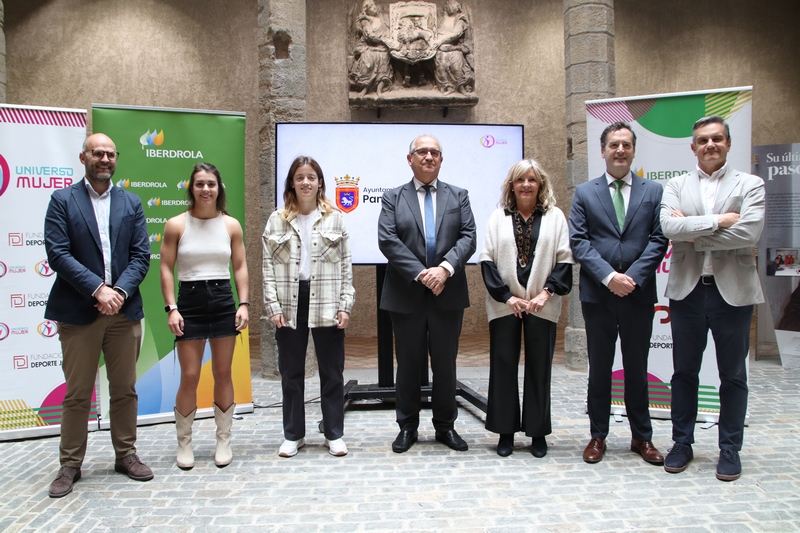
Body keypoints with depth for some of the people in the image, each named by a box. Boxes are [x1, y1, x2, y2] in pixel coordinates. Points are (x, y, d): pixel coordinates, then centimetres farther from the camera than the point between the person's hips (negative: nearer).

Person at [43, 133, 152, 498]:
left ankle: (126, 455, 24)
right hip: (78, 312, -2)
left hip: (124, 310, 3)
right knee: (77, 394, 5)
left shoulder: (131, 203, 11)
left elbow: (141, 255, 4)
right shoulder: (62, 200, 2)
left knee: (125, 389, 11)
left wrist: (119, 291, -11)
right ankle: (70, 465, 19)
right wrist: (97, 289, -16)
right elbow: (58, 253, -8)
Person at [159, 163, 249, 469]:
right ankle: (184, 444, 17)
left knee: (223, 375, 8)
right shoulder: (176, 225, 0)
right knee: (189, 377, 0)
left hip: (223, 301, 2)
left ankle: (224, 441, 21)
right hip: (189, 302, -1)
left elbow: (240, 268, 7)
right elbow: (166, 269, -1)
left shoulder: (231, 225, 5)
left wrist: (244, 303, -3)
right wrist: (171, 308, -9)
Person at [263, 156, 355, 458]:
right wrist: (273, 306, -6)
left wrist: (345, 305, -5)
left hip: (326, 304, -1)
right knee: (291, 372, 10)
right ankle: (293, 435, 23)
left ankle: (334, 434, 19)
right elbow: (268, 266, 3)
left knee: (332, 372, 6)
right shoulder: (277, 220, 5)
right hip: (290, 304, 1)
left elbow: (346, 265, 3)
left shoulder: (335, 218, 4)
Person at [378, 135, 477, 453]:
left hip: (448, 295, 1)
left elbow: (468, 237, -2)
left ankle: (445, 426, 24)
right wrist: (421, 274, -18)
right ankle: (407, 427, 22)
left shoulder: (458, 196, 10)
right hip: (407, 295, -1)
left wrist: (445, 268, -19)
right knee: (409, 364, 8)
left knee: (445, 364, 9)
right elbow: (387, 240, -8)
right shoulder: (393, 198, 5)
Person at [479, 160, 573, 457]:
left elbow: (564, 260, 2)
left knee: (539, 368, 6)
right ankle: (505, 431, 15)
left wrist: (547, 292, -10)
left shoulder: (555, 216, 5)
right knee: (503, 367, 4)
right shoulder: (498, 217, 6)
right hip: (504, 305, 0)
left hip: (542, 306, 0)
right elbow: (487, 259, 1)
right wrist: (506, 296, -8)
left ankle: (538, 432, 18)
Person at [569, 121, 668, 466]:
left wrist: (632, 277, -14)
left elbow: (658, 241, -2)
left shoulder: (653, 192, 7)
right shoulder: (584, 193, 5)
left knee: (637, 369, 12)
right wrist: (608, 276, -16)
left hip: (638, 294, 1)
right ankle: (598, 435, 22)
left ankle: (642, 437, 25)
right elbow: (578, 241, -4)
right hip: (597, 295, 0)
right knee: (599, 369, 10)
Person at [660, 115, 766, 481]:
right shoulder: (676, 186, 7)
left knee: (733, 375, 8)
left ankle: (730, 449, 23)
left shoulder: (750, 185, 2)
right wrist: (718, 221, -15)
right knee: (684, 372, 11)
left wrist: (694, 233, -11)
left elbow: (749, 233, -15)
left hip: (733, 290, -1)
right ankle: (682, 443, 25)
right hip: (686, 290, 2)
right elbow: (669, 227, -11)